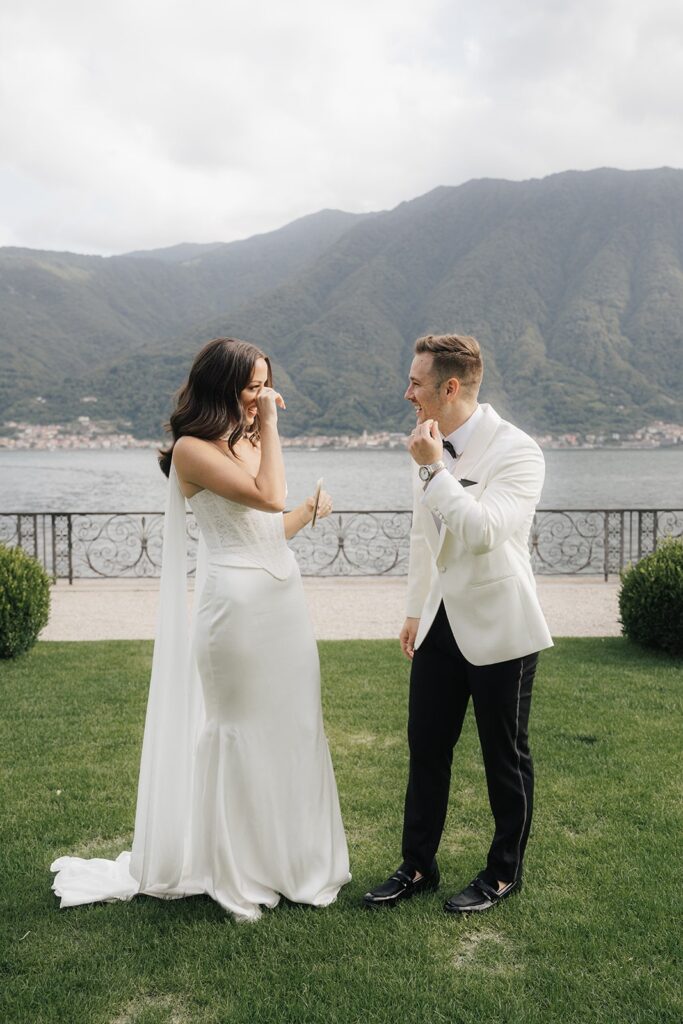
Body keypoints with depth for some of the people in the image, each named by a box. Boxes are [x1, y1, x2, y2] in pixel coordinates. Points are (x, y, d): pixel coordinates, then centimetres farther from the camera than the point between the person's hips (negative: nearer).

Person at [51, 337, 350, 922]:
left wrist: (312, 509, 21)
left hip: (285, 599, 8)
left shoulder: (250, 442, 15)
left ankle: (292, 860, 30)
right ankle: (241, 875, 22)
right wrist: (268, 425, -14)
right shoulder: (194, 449, -9)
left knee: (291, 730, 14)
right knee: (243, 732, 4)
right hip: (239, 604, -8)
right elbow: (268, 497, -21)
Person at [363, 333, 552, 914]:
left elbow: (483, 531, -31)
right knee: (426, 749, 13)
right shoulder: (433, 447, 5)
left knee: (505, 755, 10)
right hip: (441, 622, 7)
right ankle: (418, 867, 29)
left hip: (498, 627, -6)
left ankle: (505, 872, 30)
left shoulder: (516, 451, -17)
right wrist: (416, 609, 19)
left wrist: (433, 470, -25)